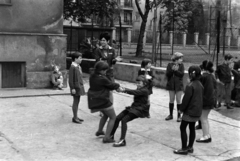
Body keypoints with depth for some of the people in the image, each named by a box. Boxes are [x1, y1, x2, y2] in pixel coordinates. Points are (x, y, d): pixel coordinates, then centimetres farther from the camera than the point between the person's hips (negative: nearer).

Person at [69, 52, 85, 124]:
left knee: (77, 102, 14)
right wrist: (72, 88, -19)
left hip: (79, 87, 9)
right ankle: (75, 118, 6)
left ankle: (76, 117, 23)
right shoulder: (72, 67, -16)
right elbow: (71, 79, -17)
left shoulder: (78, 66, 11)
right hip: (75, 87, -9)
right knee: (75, 102, -2)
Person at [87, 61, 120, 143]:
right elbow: (112, 85, -10)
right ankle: (106, 137, 2)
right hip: (103, 101, -9)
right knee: (113, 117, 7)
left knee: (106, 115, 32)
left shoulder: (92, 76, 3)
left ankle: (99, 131, 41)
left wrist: (114, 87, 5)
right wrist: (118, 85, 12)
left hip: (94, 100, 9)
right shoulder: (102, 79, -23)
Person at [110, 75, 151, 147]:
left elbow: (134, 92, -26)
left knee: (124, 120, -23)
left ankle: (122, 141, -24)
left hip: (139, 110, -8)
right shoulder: (139, 89, 16)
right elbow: (133, 91, 1)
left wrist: (124, 90, -36)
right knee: (117, 118, -3)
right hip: (133, 107, 8)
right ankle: (111, 135, 11)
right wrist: (124, 89, -18)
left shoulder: (145, 91, -12)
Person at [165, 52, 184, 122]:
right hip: (171, 85, 1)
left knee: (178, 100, 2)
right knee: (171, 100, 10)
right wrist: (172, 70, -24)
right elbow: (167, 74, -9)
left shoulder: (181, 65, -2)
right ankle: (170, 115, 22)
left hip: (179, 85, -1)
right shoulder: (170, 65, -2)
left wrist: (176, 70, -24)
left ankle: (179, 116, 10)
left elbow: (182, 74, -12)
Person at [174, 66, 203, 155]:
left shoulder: (190, 86, -21)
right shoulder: (200, 85, 6)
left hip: (190, 111, -8)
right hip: (197, 111, 9)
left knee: (183, 128, 0)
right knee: (192, 128, 16)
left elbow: (186, 99, -19)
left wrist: (181, 109, -7)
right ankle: (190, 147, 24)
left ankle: (184, 149, 2)